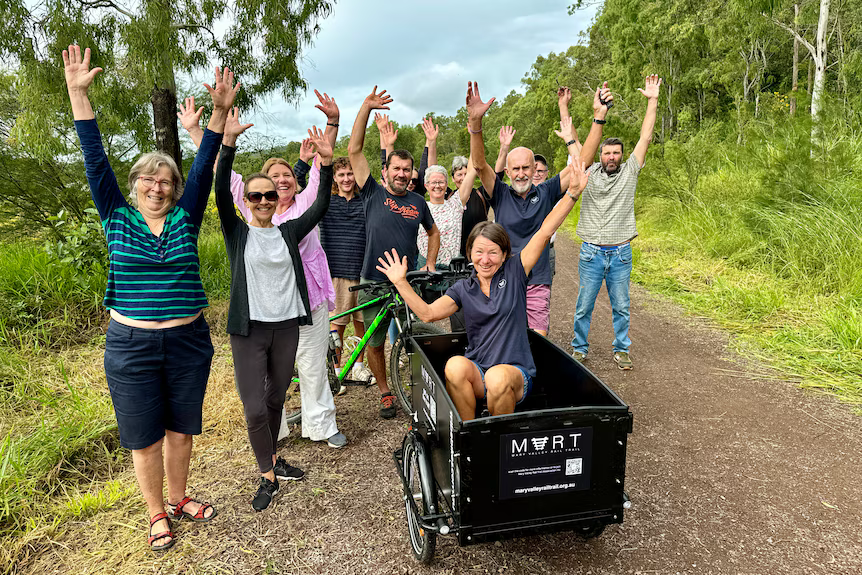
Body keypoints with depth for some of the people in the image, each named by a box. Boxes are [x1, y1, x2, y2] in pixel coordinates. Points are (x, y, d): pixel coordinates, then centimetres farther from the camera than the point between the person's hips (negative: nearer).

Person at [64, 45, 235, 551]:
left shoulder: (185, 218, 1)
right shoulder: (118, 218, 0)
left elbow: (204, 168, -7)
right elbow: (97, 161, -6)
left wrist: (220, 112, -16)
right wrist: (79, 94, -12)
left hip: (188, 343, 1)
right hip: (131, 345, -1)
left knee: (182, 429, 15)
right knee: (144, 437, 10)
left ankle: (178, 498, 38)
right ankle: (158, 514, 30)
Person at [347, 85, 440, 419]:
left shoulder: (417, 202, 6)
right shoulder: (373, 193, -1)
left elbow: (434, 232, 22)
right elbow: (354, 151, -8)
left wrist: (430, 264, 9)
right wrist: (366, 107, -11)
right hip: (373, 283, -1)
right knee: (375, 343, 9)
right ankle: (385, 393, 28)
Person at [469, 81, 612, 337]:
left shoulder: (546, 192, 4)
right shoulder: (500, 195, 2)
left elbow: (583, 162, 0)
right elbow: (479, 164, -13)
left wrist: (599, 117, -8)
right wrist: (475, 121, -28)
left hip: (537, 285, 1)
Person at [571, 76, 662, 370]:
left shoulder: (630, 172, 4)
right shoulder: (589, 173, 2)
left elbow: (645, 137, 0)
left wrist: (652, 100, -2)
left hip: (620, 254, 1)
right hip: (591, 253, 0)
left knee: (621, 307, 10)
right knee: (584, 306, 6)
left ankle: (621, 349, 23)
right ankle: (579, 348, 21)